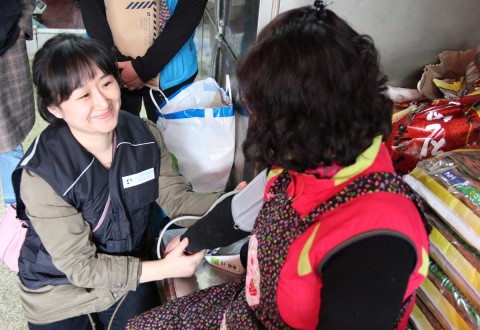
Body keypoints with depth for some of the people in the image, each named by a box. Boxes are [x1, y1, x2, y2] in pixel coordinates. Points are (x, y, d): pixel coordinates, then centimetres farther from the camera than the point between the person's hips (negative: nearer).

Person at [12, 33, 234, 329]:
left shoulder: (145, 135, -16)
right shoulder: (41, 174, -29)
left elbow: (176, 197, -7)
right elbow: (80, 266, -23)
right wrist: (163, 268, -29)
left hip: (132, 275, 4)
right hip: (61, 295, -3)